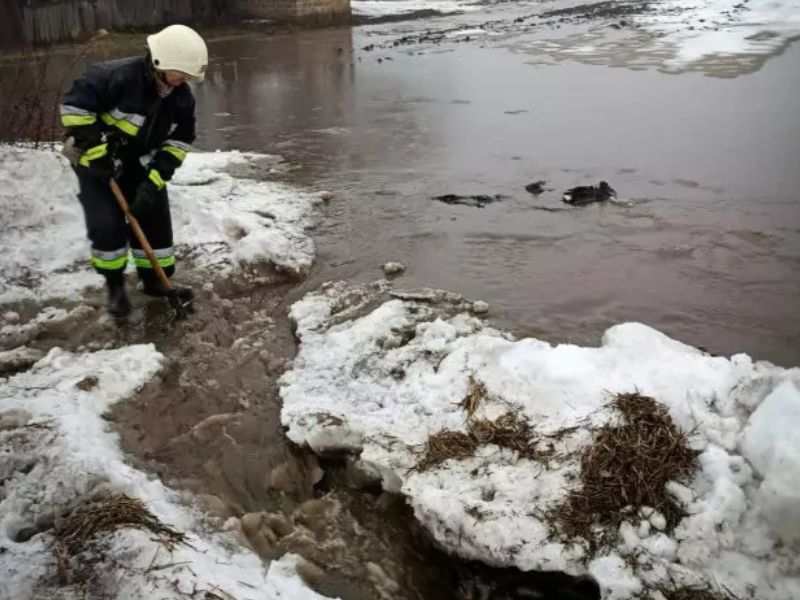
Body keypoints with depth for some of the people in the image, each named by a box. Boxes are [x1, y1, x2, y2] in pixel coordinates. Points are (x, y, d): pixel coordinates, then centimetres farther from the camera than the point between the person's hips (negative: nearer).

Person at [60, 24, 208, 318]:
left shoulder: (181, 96, -12)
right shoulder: (118, 76, -31)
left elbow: (179, 140, -6)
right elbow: (74, 104, -26)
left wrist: (155, 179, -16)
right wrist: (95, 149, -26)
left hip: (140, 163, 5)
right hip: (96, 162, -5)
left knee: (155, 219, 4)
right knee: (107, 225, -10)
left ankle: (155, 280, 20)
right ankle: (114, 285, 11)